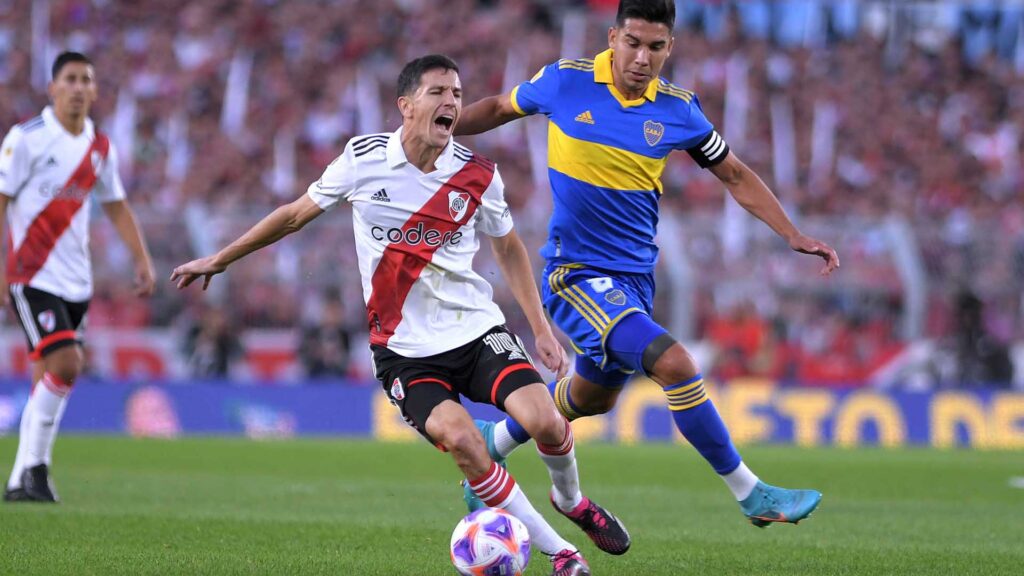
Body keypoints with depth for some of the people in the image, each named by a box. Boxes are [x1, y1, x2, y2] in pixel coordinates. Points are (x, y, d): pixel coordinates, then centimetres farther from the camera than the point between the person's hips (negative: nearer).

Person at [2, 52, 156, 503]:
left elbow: (116, 207, 22)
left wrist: (142, 260, 13)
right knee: (64, 364, -19)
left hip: (75, 280, 6)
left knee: (50, 377, 7)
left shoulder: (100, 148, 11)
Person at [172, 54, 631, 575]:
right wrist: (217, 261, 14)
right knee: (459, 437, -27)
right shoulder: (364, 158, -5)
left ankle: (570, 501, 16)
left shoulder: (478, 176, -2)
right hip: (404, 350, -1)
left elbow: (508, 248, 15)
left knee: (544, 421, -21)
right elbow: (297, 214, 9)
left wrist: (541, 328, 10)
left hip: (476, 330, 1)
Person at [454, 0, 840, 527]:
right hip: (577, 272, -5)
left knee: (592, 397, 20)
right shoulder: (565, 82, -9)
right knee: (674, 364, -22)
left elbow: (736, 176, 9)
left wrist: (793, 236, 2)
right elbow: (500, 108, 10)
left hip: (635, 276, 5)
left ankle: (493, 442, 46)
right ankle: (750, 494, -13)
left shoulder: (677, 110, -2)